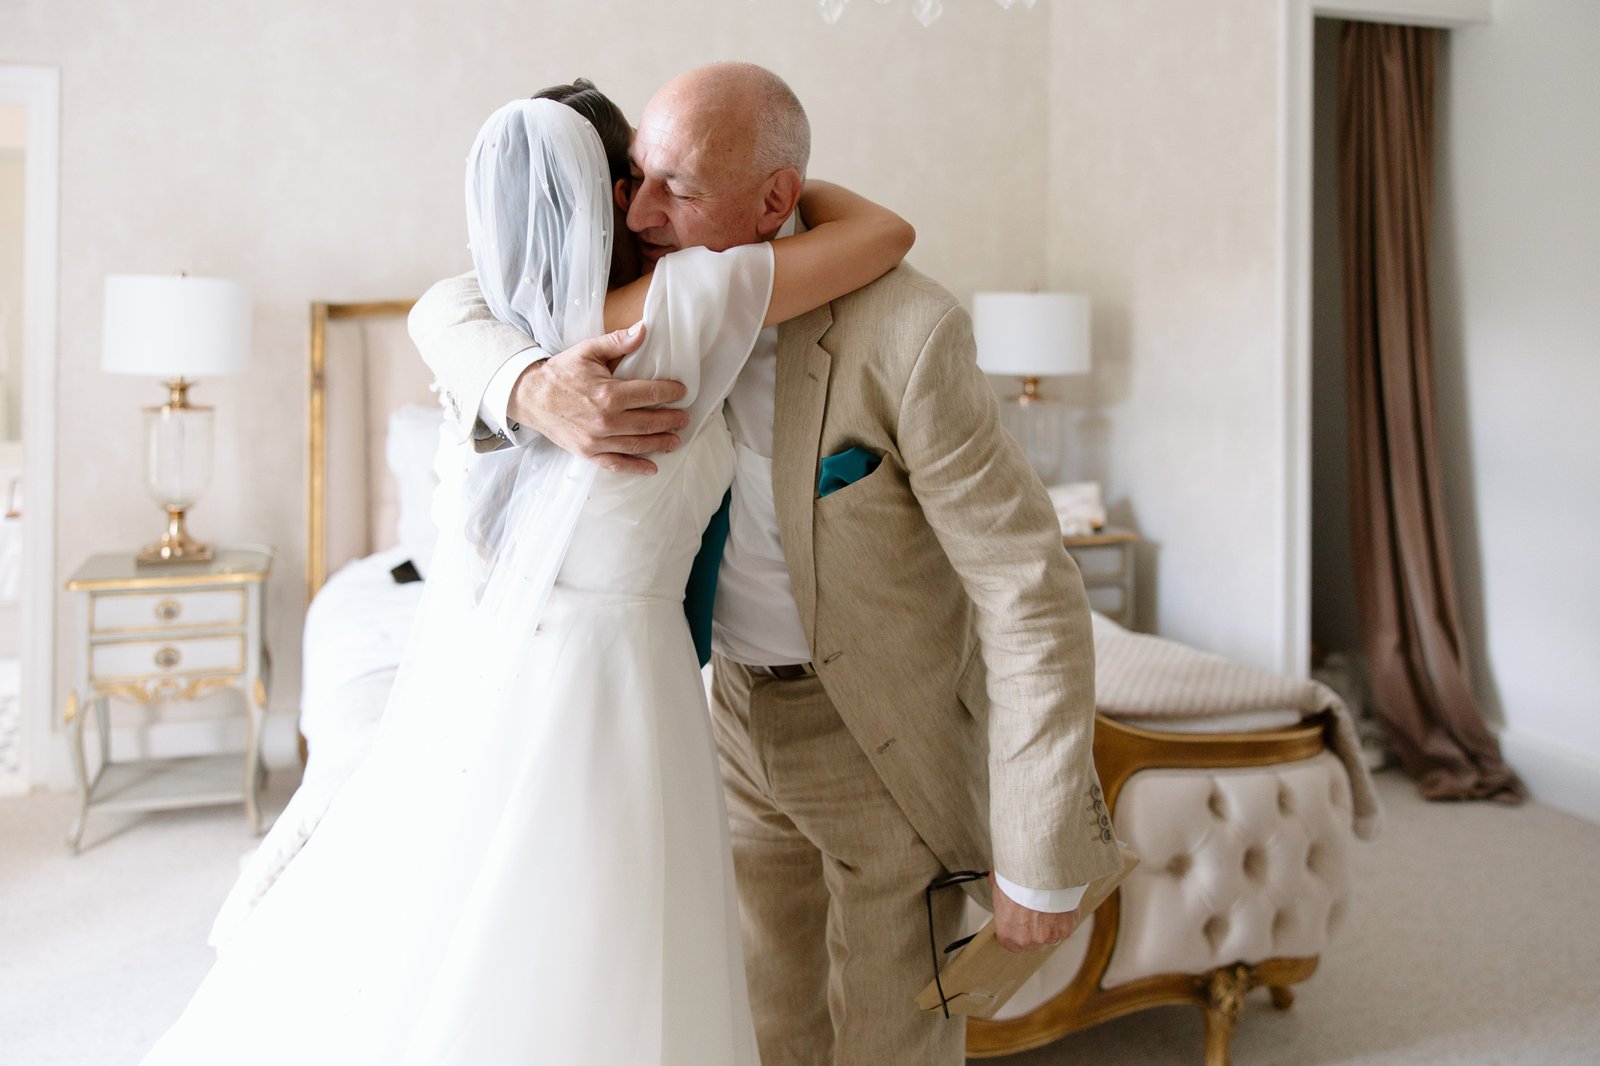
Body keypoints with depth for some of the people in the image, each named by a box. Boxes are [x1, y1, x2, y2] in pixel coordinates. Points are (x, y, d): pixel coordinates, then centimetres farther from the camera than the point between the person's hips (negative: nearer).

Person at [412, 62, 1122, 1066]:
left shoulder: (904, 329, -29)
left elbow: (1029, 588, -27)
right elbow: (452, 312, -11)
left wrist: (1042, 858, -24)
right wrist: (537, 389, -37)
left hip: (895, 730, -5)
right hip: (745, 716, 6)